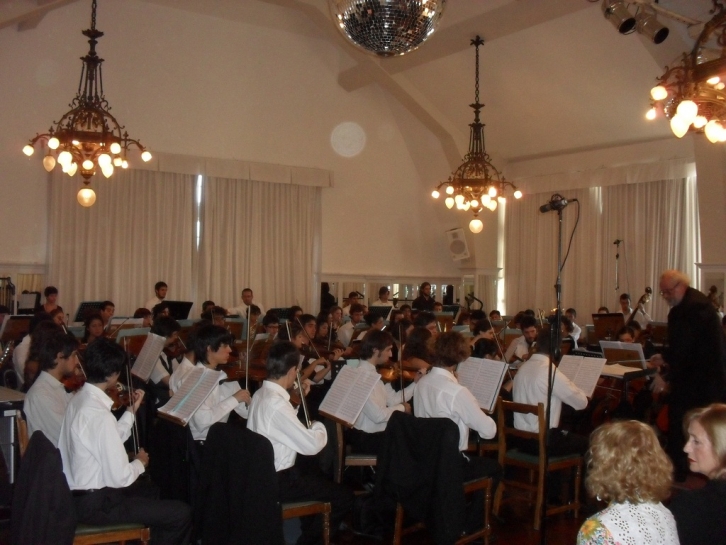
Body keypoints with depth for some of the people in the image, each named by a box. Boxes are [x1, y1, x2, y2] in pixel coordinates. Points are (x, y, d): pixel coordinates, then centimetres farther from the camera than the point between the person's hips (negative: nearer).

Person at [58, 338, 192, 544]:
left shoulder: (79, 399, 2)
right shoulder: (99, 414, -28)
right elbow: (120, 477, -25)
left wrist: (131, 411, 10)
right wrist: (140, 463, -6)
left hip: (81, 492, 10)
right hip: (96, 503, -10)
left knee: (153, 494, 31)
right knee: (181, 513, -6)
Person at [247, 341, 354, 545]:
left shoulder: (261, 394, 2)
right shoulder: (276, 404, -28)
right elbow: (311, 445, -24)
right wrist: (319, 426, -4)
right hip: (276, 481, -10)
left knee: (320, 480, 31)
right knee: (344, 497, 0)